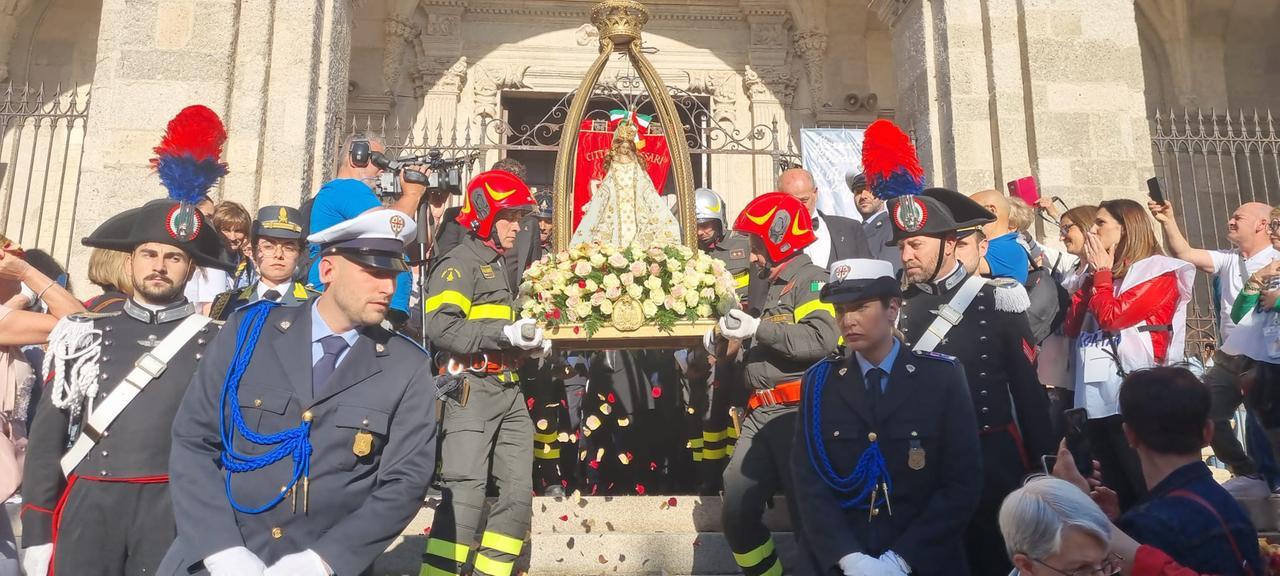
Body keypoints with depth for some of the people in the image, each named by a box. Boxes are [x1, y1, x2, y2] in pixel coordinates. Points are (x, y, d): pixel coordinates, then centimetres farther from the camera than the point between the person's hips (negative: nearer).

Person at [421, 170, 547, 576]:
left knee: (518, 492, 8)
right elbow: (442, 329, -19)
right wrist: (506, 332, -23)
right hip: (472, 389, -9)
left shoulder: (502, 266, 23)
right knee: (465, 495, -12)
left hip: (509, 390, 9)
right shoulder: (460, 262, -5)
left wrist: (529, 344, 17)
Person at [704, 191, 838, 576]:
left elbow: (821, 340, -22)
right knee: (736, 513, 8)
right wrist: (726, 337, 15)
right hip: (760, 413, 9)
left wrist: (758, 328, -20)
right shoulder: (767, 285, 21)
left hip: (798, 413, -8)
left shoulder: (813, 280, -5)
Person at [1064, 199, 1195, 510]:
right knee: (1115, 494, 13)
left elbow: (1112, 317, -17)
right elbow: (1072, 326, 10)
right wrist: (1092, 272, 9)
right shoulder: (1102, 274, 18)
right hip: (1099, 398, 7)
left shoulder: (1160, 272, -4)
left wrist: (1102, 271, -2)